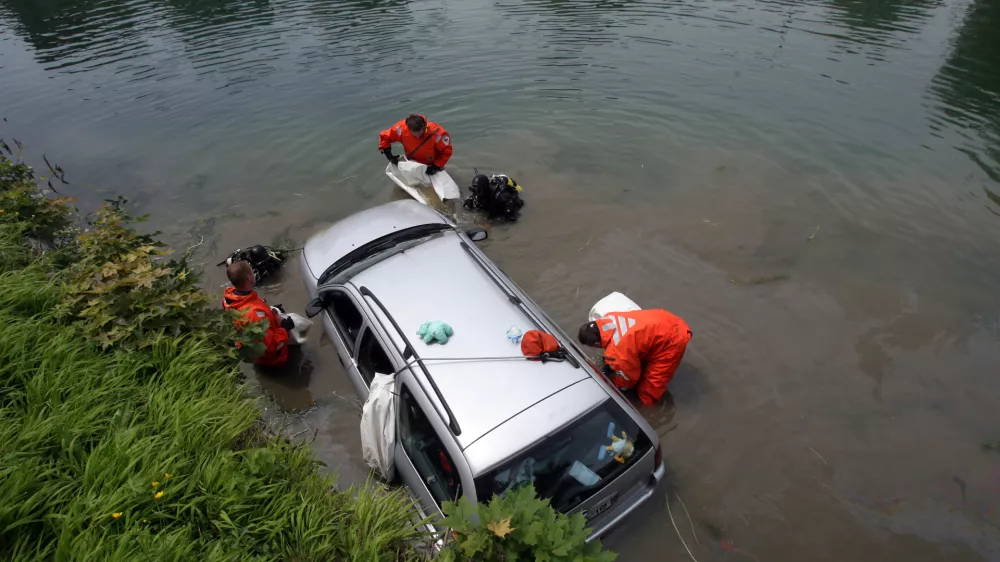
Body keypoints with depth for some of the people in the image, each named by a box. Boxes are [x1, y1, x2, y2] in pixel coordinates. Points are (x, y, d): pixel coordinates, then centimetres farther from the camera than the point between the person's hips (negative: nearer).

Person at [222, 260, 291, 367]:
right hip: (270, 357, -7)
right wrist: (284, 328, -21)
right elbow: (271, 345, -35)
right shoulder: (255, 311, -43)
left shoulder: (229, 297, -17)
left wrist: (269, 310, 2)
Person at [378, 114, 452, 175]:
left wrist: (437, 166, -29)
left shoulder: (435, 132, -37)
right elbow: (384, 136, -15)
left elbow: (447, 150, -25)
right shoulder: (402, 128, -32)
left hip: (432, 164, -2)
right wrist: (389, 155, -20)